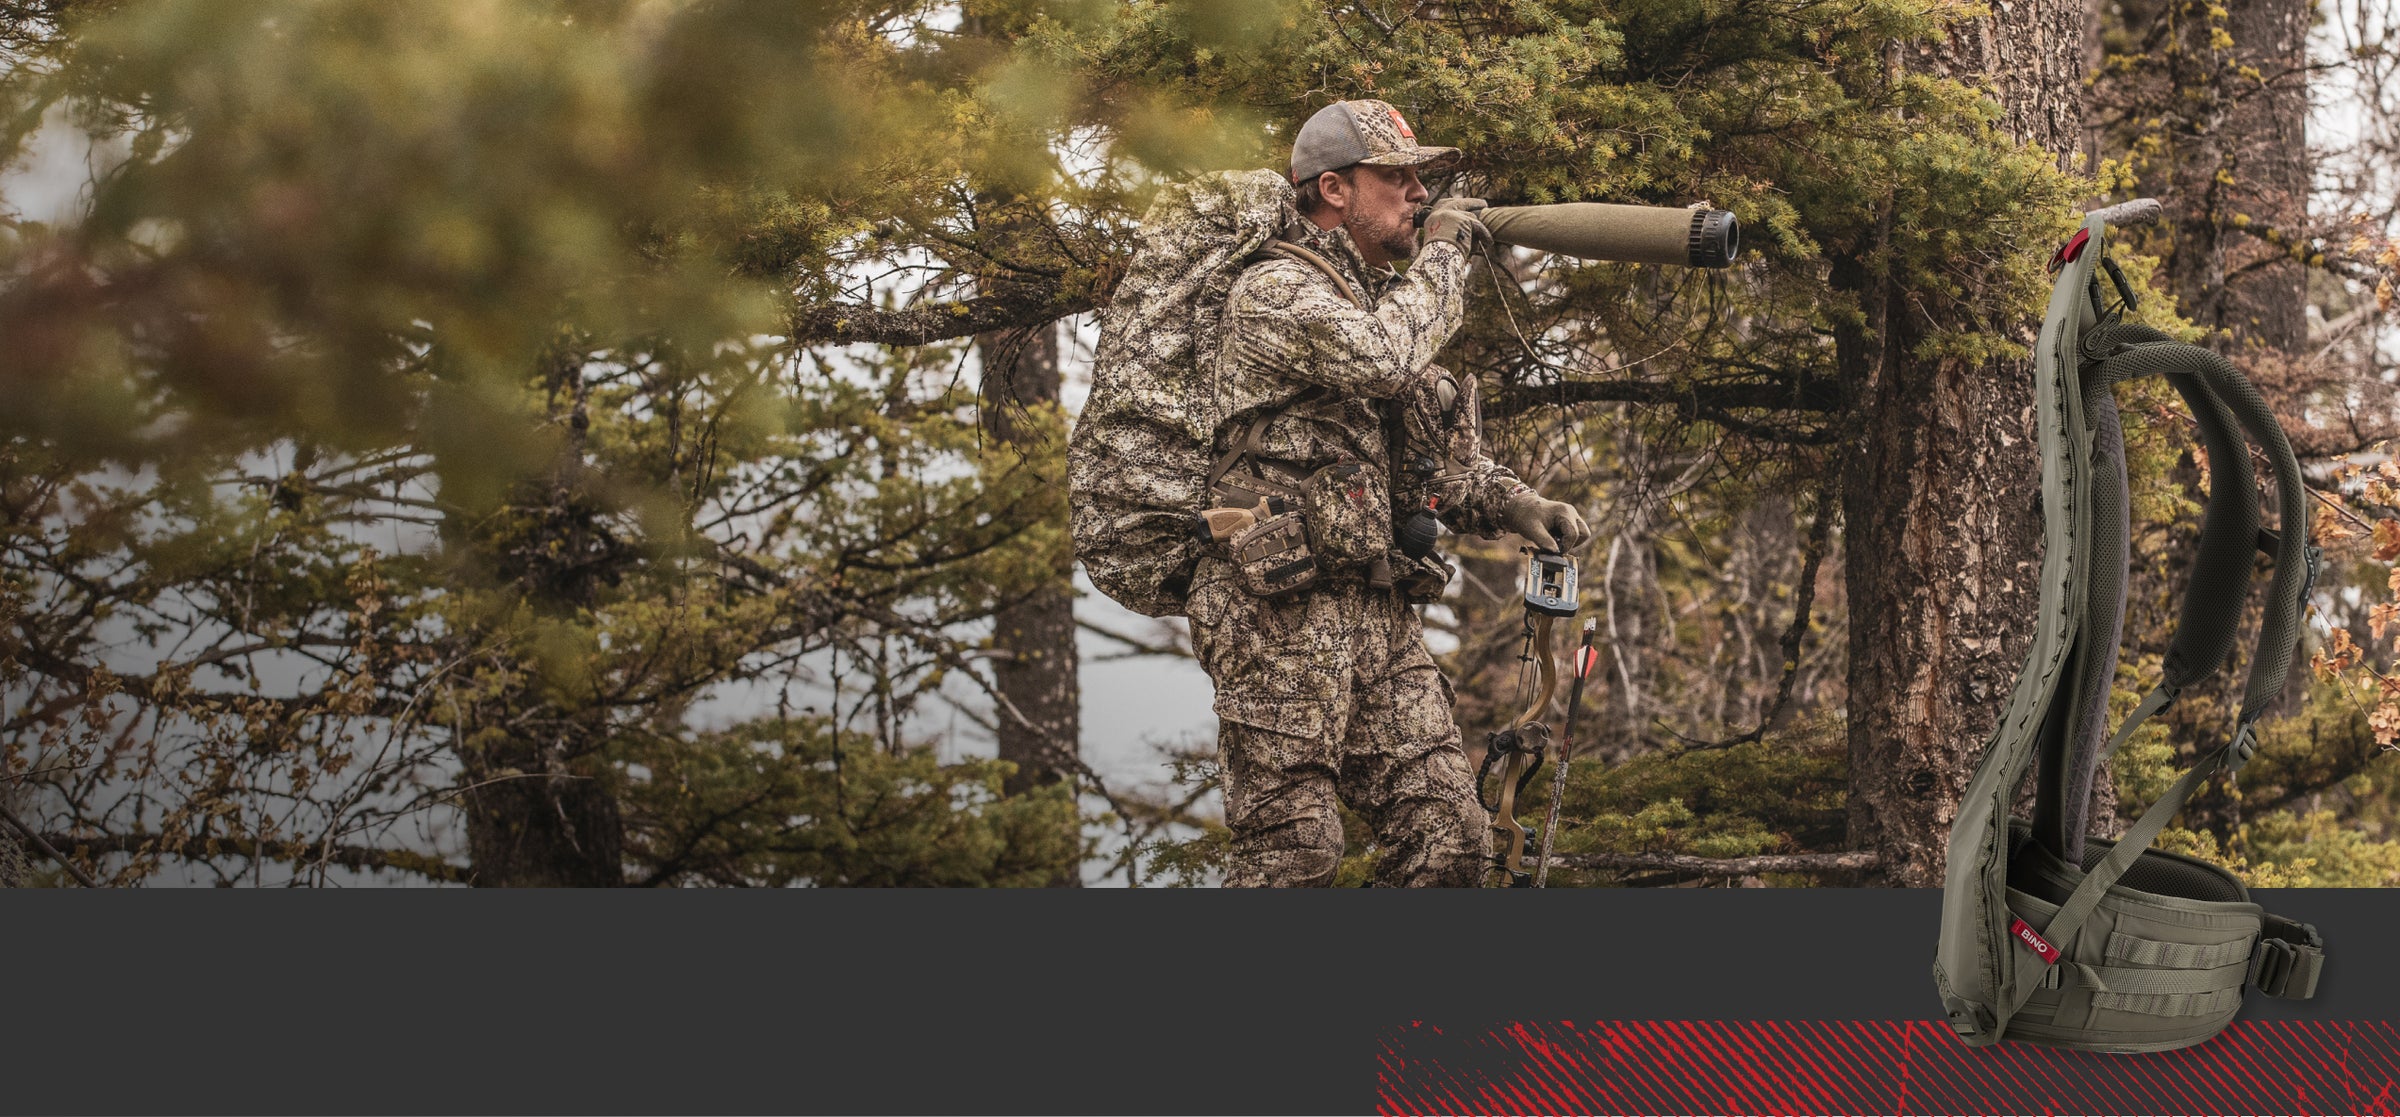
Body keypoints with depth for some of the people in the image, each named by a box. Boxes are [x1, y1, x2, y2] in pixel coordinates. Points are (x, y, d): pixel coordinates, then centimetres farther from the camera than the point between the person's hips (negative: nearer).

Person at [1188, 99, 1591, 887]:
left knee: (1450, 838, 2)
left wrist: (1513, 505, 4)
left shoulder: (1382, 298, 22)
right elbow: (1381, 361, -27)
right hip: (1283, 614, -8)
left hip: (1379, 611, 9)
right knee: (1294, 855, -8)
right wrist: (1441, 256, -11)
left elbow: (1439, 463, 24)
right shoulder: (1278, 291, -7)